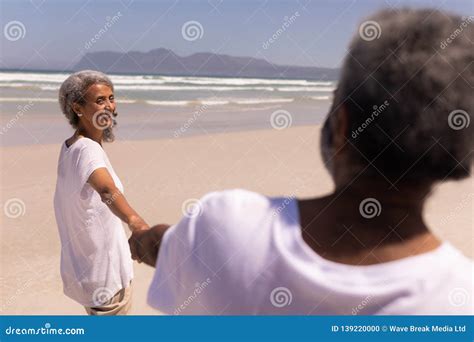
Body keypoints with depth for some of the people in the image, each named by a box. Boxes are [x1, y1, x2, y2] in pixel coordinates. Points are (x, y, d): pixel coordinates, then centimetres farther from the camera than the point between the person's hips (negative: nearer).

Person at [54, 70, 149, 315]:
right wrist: (134, 220, -62)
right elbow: (107, 189, -47)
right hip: (106, 271, -9)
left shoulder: (70, 147, 3)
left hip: (84, 266, 9)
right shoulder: (88, 150, -26)